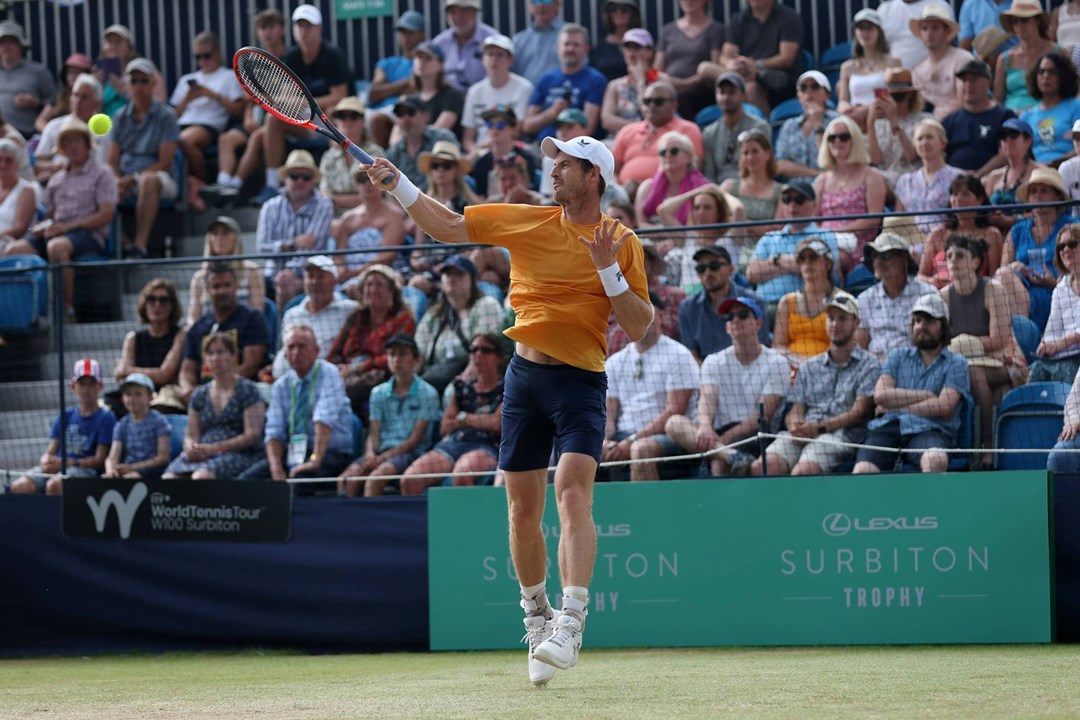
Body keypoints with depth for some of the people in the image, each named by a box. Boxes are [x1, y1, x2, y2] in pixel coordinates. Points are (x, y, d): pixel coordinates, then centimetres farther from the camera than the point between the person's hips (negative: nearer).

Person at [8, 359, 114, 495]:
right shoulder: (65, 417, 21)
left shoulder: (106, 417, 5)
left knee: (54, 484, -39)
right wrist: (46, 461, -10)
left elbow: (100, 460, -2)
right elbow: (50, 451, 16)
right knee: (19, 485, -25)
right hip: (56, 469, 5)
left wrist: (66, 463, -13)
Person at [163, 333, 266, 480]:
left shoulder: (247, 390, 3)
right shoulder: (200, 394, 19)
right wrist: (191, 449, -9)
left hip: (240, 454, -5)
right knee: (169, 477, -27)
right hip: (202, 455, 5)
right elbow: (191, 435, 17)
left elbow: (253, 435, -6)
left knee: (200, 477, -37)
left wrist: (214, 448, -14)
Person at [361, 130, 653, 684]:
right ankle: (535, 615, 25)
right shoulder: (526, 222, 9)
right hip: (526, 373, 4)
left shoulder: (621, 243, 1)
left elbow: (638, 328, -2)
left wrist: (608, 270, -14)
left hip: (581, 383, -4)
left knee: (573, 492, -22)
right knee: (523, 509, 6)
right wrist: (398, 183, 5)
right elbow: (446, 228, 14)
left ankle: (571, 622, -29)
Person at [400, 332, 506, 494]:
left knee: (461, 475, -41)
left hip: (486, 446, -5)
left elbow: (496, 423, -5)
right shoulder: (462, 387, 23)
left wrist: (463, 418, 7)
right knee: (409, 479, -21)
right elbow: (444, 428, 17)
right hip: (452, 443, 5)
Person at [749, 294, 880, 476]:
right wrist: (794, 425, -8)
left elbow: (859, 412, 0)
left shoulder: (869, 365, 11)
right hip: (802, 434, 5)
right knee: (759, 468, -27)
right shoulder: (809, 367, 28)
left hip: (842, 435, -5)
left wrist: (819, 427, -13)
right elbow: (795, 411, 19)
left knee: (801, 472, -36)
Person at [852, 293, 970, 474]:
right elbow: (880, 395, 6)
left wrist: (895, 405, 1)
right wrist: (926, 395, 2)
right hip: (888, 427, 3)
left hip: (929, 431, -3)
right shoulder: (898, 356, 24)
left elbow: (943, 406, -3)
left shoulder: (955, 364, 14)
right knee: (862, 471, -28)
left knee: (936, 459, -40)